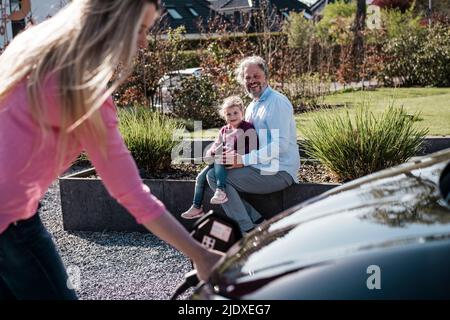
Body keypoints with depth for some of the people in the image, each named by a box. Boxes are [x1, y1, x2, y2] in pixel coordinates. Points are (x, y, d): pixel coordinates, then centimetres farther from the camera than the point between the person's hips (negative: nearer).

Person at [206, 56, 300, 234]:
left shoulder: (277, 102, -11)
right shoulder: (252, 107, 18)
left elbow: (280, 145, -21)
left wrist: (244, 160, -22)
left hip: (279, 173, -10)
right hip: (261, 169, 10)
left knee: (215, 176, -14)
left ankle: (249, 231, -10)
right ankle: (257, 221, 0)